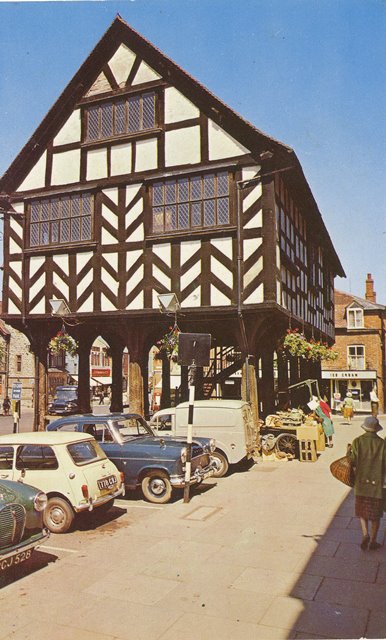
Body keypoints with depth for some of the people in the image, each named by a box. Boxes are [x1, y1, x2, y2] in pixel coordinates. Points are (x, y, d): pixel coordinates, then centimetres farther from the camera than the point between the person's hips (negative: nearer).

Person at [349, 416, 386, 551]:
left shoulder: (357, 441, -7)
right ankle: (373, 541, 18)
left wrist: (349, 453, 8)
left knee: (362, 510, 16)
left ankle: (365, 534, -3)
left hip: (361, 481, 1)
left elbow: (353, 462, -10)